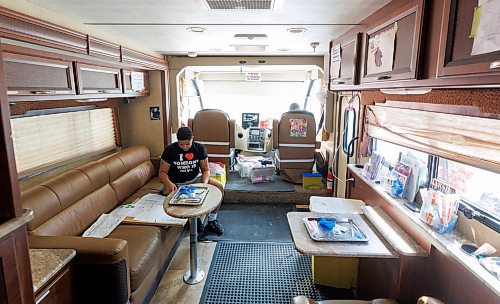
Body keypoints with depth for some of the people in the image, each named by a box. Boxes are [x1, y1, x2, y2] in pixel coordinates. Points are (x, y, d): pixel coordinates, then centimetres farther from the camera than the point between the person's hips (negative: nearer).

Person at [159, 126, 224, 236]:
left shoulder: (200, 148, -7)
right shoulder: (170, 150, -13)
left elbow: (206, 169, -4)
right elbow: (162, 172, -12)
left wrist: (204, 184, -25)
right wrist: (169, 183, -34)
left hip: (195, 179, 2)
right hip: (176, 184, -1)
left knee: (219, 188, -18)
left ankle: (212, 221, -3)